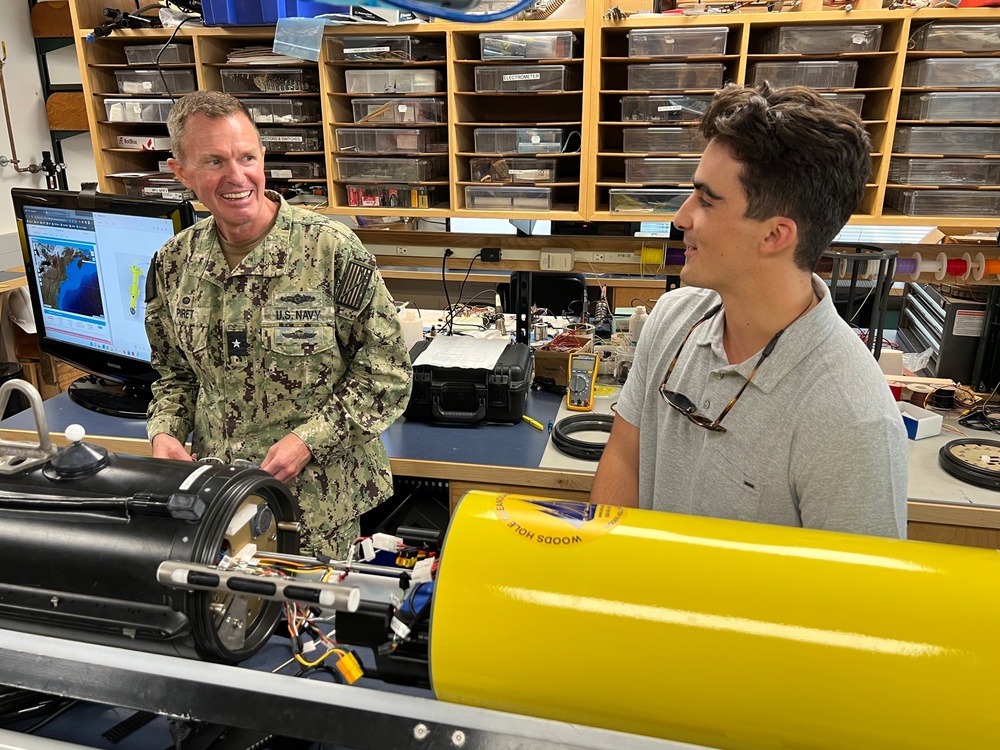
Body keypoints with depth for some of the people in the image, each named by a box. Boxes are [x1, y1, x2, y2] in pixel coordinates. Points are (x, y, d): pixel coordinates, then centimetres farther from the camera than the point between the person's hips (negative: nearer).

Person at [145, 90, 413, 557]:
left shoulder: (331, 249, -15)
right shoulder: (174, 263, 0)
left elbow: (387, 372, -11)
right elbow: (175, 373, 14)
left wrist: (309, 439, -18)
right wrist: (165, 433, -4)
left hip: (317, 497, -3)